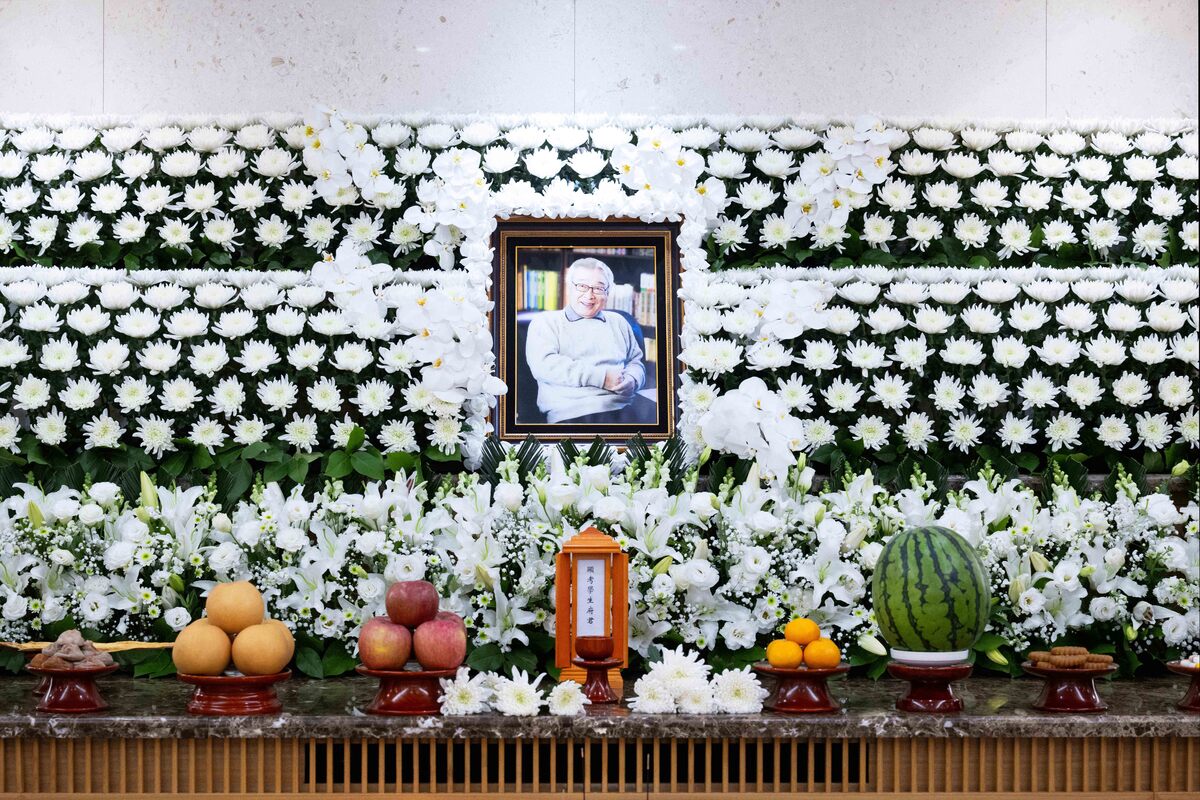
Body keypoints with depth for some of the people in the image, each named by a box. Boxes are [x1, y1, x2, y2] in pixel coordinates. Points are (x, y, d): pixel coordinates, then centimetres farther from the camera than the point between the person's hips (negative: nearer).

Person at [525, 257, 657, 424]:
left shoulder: (618, 322, 28)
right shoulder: (545, 322, 13)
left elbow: (636, 361, 29)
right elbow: (543, 365, -4)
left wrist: (631, 380, 1)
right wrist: (600, 377, -10)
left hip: (626, 405, 5)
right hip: (572, 412, -5)